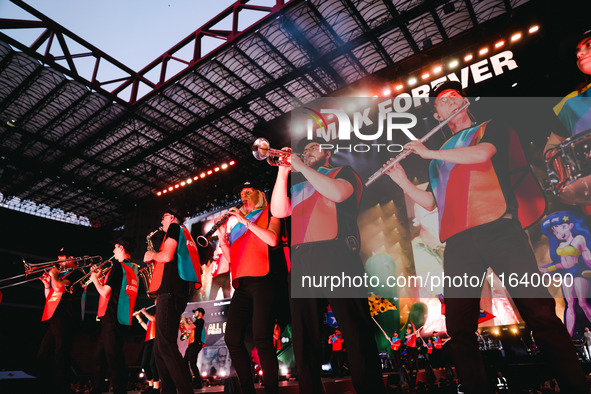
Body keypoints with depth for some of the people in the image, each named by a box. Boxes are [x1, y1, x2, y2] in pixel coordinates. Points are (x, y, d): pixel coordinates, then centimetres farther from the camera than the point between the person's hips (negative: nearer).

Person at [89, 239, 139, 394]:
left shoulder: (118, 266, -12)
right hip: (123, 318, 9)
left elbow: (105, 293, -13)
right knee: (99, 355, 19)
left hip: (112, 317, -9)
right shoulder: (133, 269, 14)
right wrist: (100, 276, 20)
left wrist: (94, 278, 3)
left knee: (113, 356, -4)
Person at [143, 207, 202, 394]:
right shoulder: (186, 236, 28)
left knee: (165, 346, -14)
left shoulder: (175, 228, 0)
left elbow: (167, 256, -14)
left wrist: (152, 255, 4)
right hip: (177, 293, 10)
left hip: (169, 291, -10)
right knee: (160, 348, 12)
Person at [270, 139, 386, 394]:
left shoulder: (343, 173, 16)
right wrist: (283, 173, 5)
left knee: (356, 332, -6)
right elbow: (279, 211, 12)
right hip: (301, 261, 5)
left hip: (336, 255, -5)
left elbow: (337, 193, -9)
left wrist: (301, 167, -3)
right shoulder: (298, 185, 29)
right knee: (304, 337, 5)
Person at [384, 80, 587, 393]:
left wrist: (429, 153, 0)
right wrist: (402, 180, 12)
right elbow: (429, 202, 25)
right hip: (457, 243, 3)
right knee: (459, 331, -3)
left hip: (499, 229, -3)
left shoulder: (490, 129, 18)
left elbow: (481, 154, -7)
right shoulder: (439, 158, 28)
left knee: (540, 314, -10)